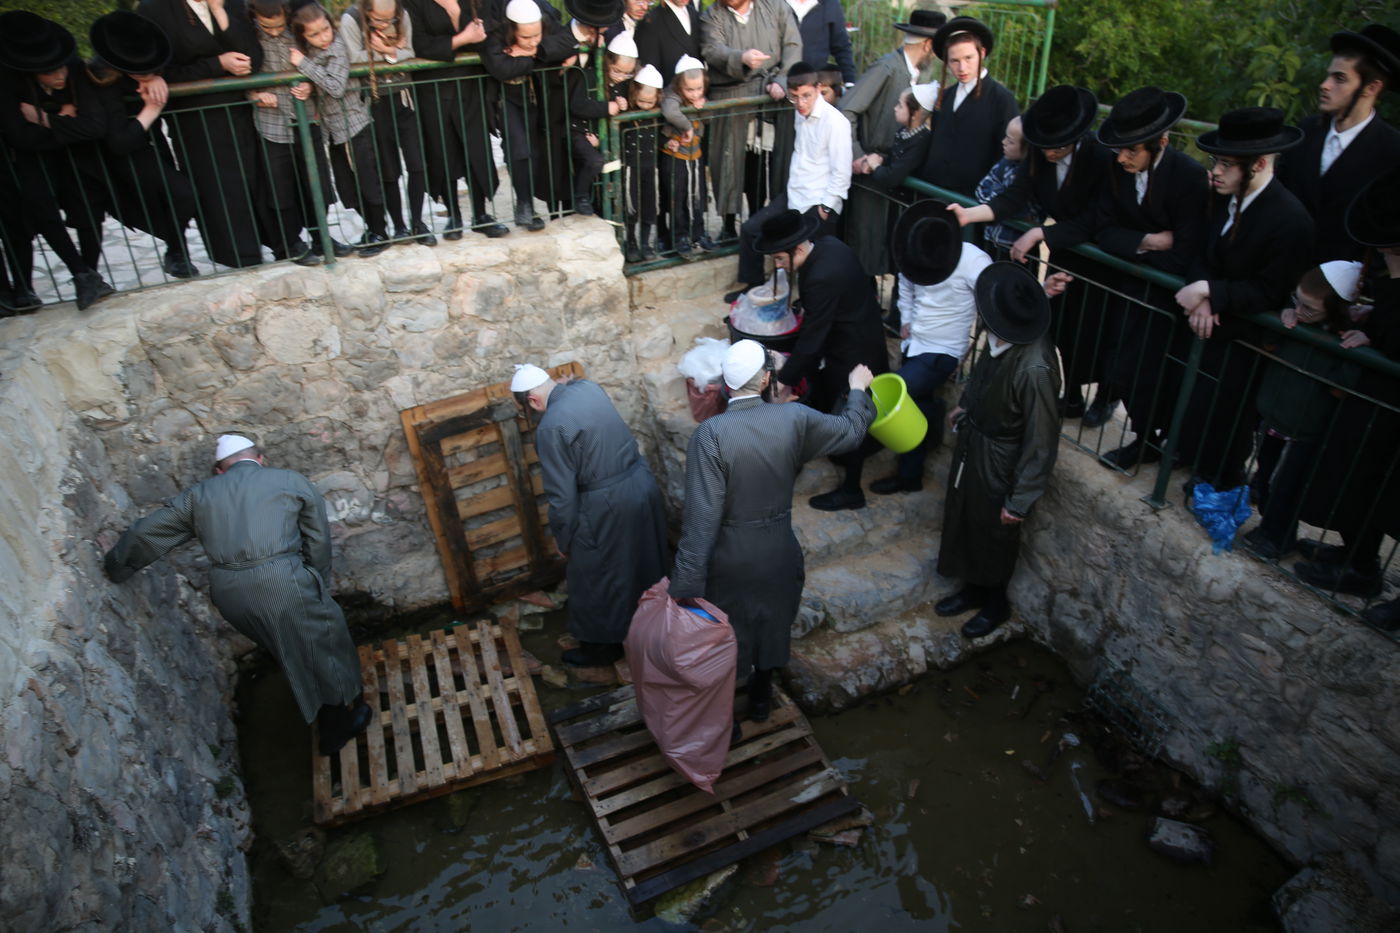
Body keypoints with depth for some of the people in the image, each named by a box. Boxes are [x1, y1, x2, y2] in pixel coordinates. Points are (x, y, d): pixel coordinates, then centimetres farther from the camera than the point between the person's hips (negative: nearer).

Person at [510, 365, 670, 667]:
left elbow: (562, 495, -17)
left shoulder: (550, 427, -21)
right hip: (643, 483, 8)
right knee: (642, 563, 26)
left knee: (596, 583, 15)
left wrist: (562, 539, -3)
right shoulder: (588, 387, -1)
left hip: (607, 506, -8)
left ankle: (601, 646, 34)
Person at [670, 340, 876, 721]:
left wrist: (686, 582, -23)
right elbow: (851, 430, 3)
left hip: (729, 559, -3)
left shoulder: (710, 433, -25)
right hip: (778, 553, 3)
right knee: (771, 623, 27)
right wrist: (857, 389, 22)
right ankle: (761, 698, 49)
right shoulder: (795, 418, -16)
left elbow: (703, 514, -27)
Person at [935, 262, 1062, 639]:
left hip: (1001, 459, -7)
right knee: (964, 517, 25)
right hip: (973, 438, 7)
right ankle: (973, 589, 50)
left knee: (994, 533, 17)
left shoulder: (1035, 369, -38)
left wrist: (1020, 501, -19)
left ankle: (996, 603, 45)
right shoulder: (1002, 337, -17)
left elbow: (1041, 443, -27)